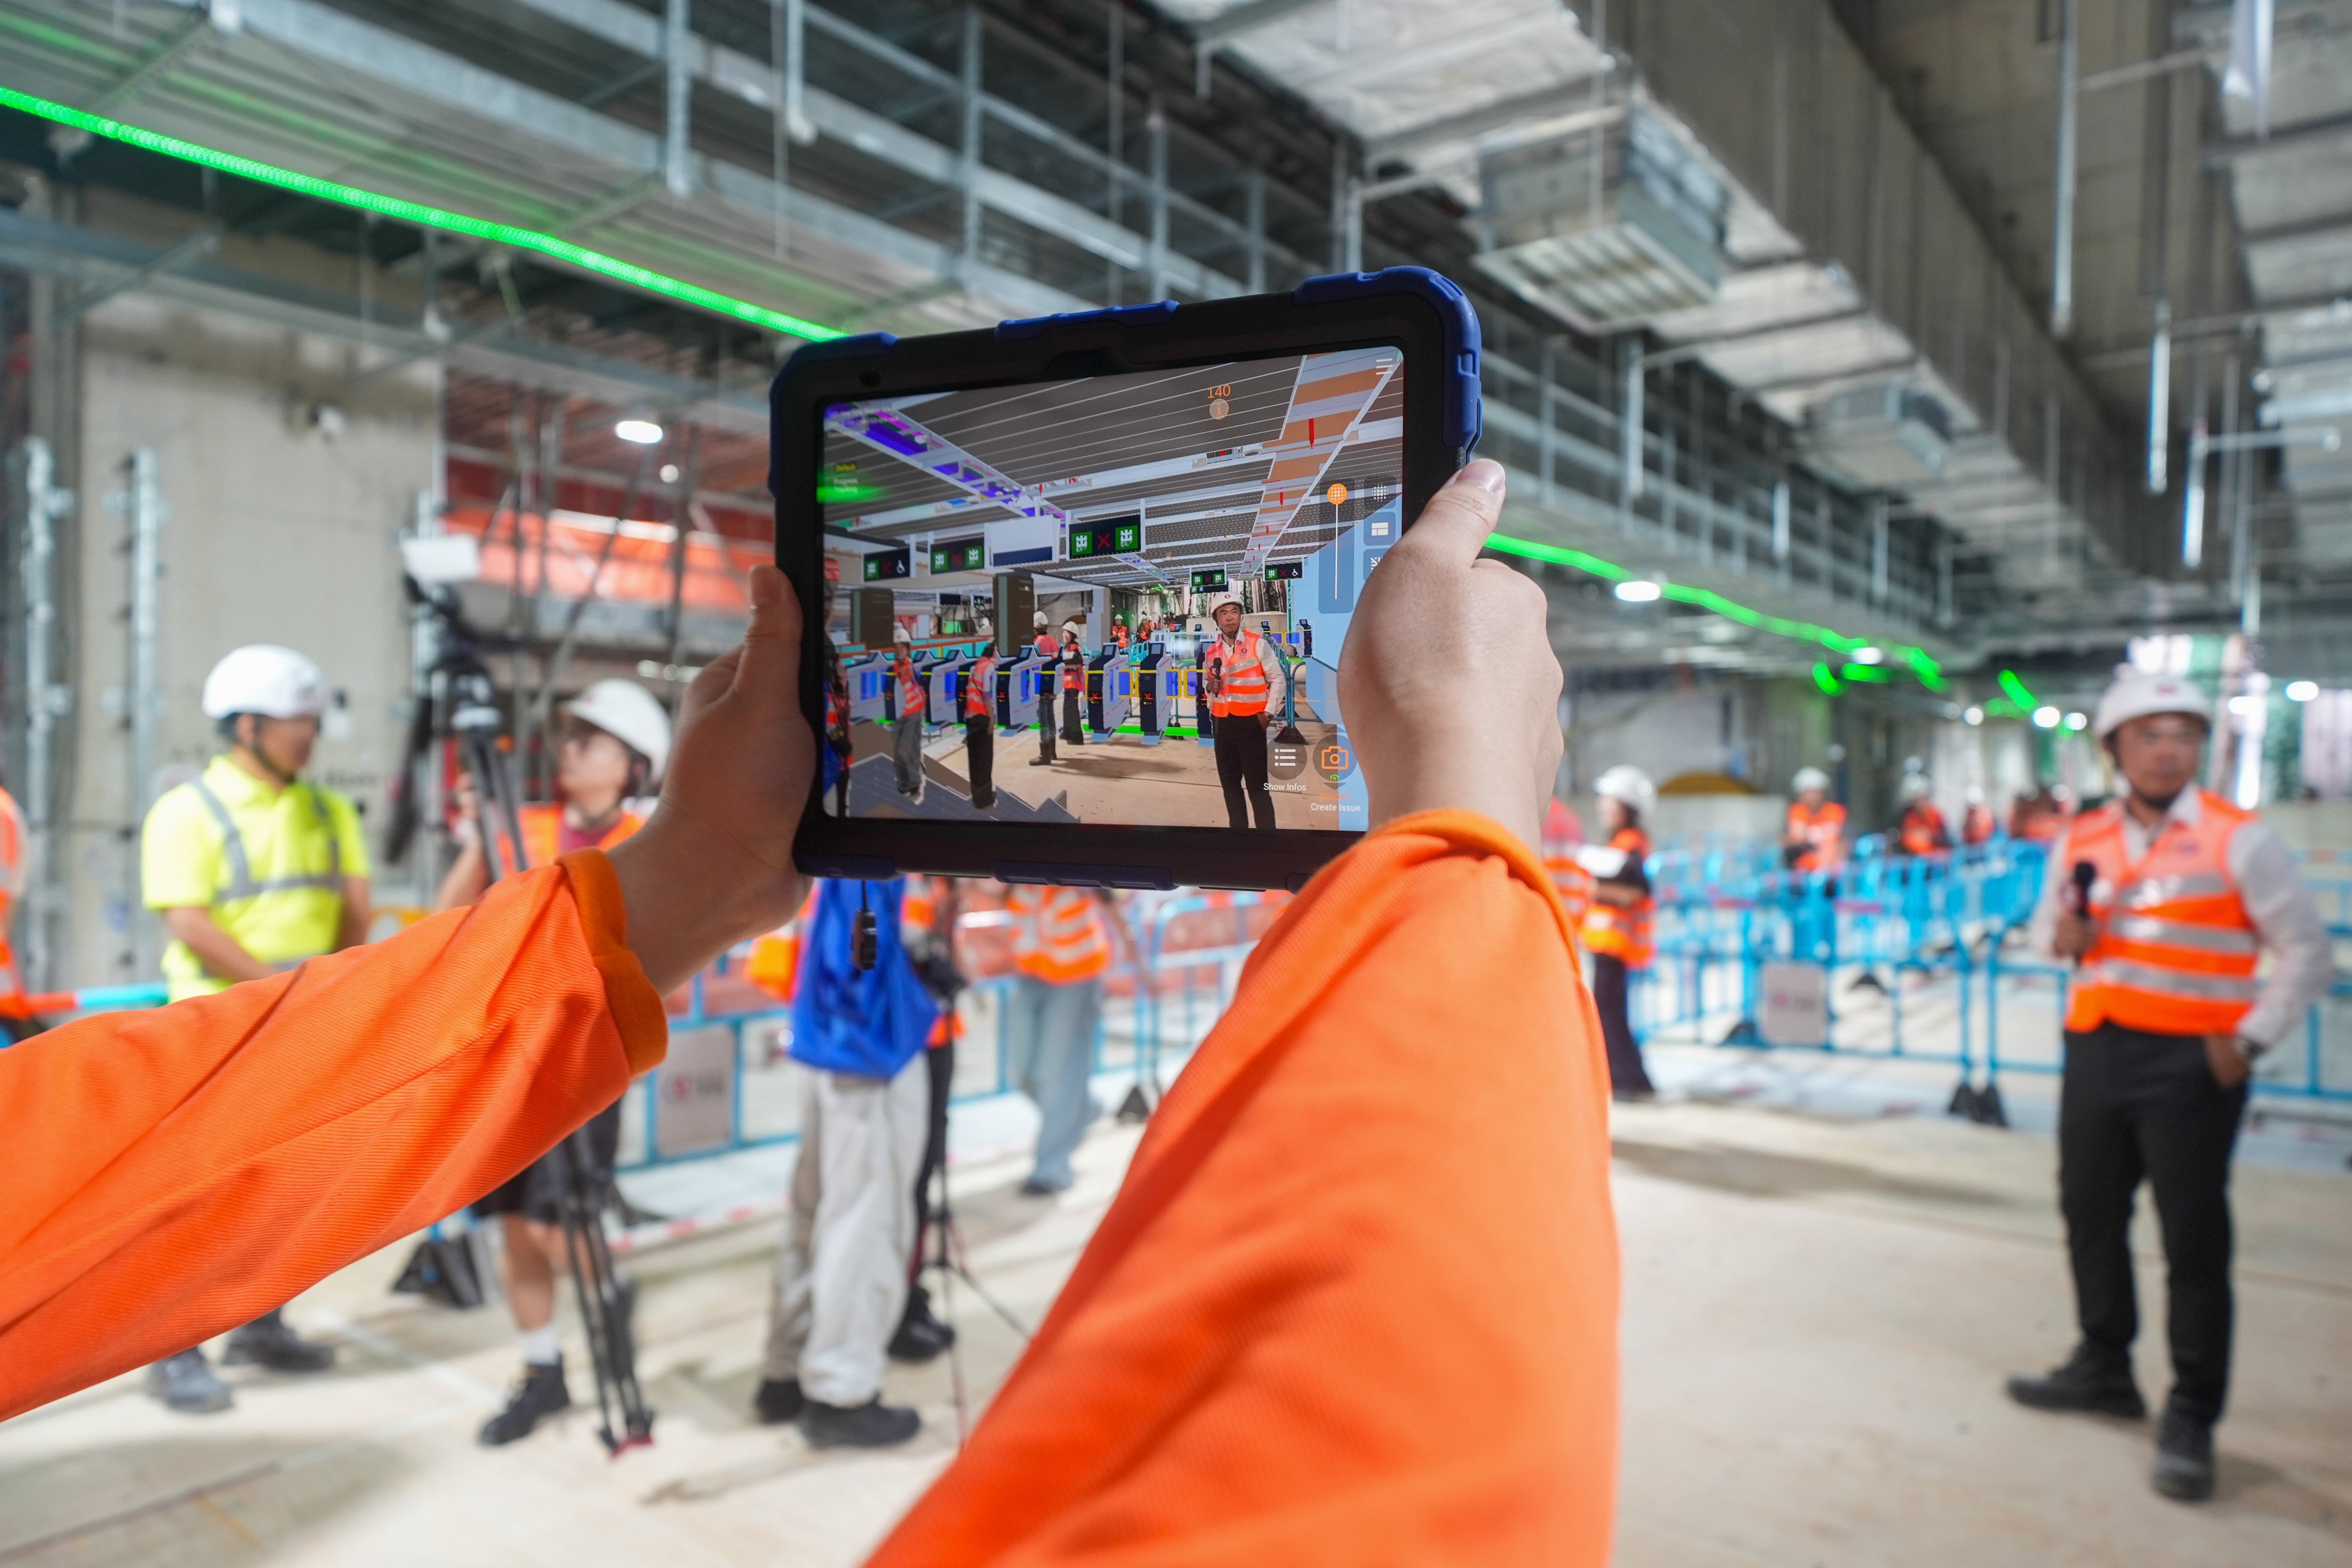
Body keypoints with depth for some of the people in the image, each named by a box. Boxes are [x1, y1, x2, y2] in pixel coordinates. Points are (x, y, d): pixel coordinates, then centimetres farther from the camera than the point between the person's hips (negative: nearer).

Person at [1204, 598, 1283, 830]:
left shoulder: (1258, 644, -8)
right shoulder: (1212, 652, 8)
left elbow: (1277, 679, -5)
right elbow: (1206, 680, 22)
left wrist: (1268, 713, -10)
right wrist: (1210, 686, -2)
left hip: (1251, 722, -6)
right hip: (1223, 723, 6)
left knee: (1256, 784, -7)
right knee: (1229, 782, 13)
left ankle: (1267, 830, -3)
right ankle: (1237, 826, 24)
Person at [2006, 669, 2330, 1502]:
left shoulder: (2239, 840, -7)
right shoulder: (2082, 840, 7)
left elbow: (2306, 949, -3)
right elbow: (2047, 926, 20)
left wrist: (2249, 1039, -11)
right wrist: (2061, 935, -4)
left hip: (2190, 1062, -5)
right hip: (2096, 1051, 5)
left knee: (2194, 1239, 1)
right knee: (2090, 1215, 16)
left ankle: (2191, 1417, 14)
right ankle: (2103, 1367, 35)